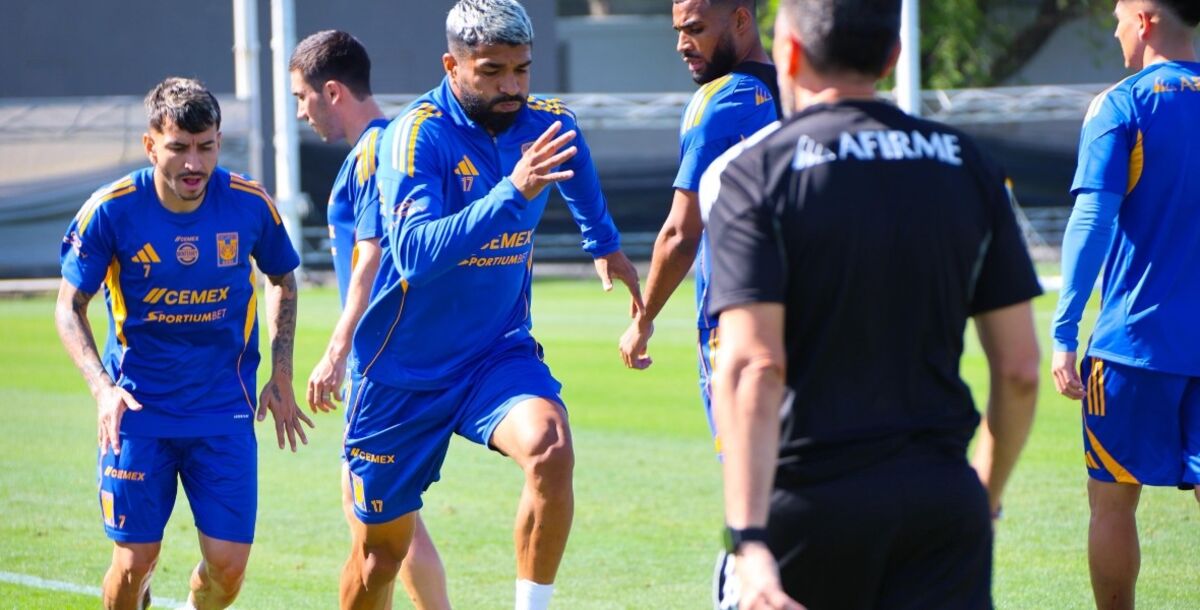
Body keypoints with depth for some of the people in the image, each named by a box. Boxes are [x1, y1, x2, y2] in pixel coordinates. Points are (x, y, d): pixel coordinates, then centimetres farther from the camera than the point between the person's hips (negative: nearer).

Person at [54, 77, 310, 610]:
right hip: (138, 407, -1)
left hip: (225, 408, 1)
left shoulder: (250, 204, -7)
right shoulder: (111, 211, -13)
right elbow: (70, 307, -3)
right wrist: (101, 387, -18)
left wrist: (282, 376, 7)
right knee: (135, 561, -4)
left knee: (227, 566, -4)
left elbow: (282, 280, 13)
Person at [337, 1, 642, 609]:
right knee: (380, 548, 9)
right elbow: (414, 253, -35)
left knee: (550, 447, -30)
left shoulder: (550, 124, -4)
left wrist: (605, 244, 38)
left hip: (499, 353, 3)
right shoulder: (417, 134, -20)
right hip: (404, 372, -3)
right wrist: (513, 192, -42)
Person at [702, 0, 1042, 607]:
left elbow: (753, 368, -17)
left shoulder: (751, 172, -5)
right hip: (944, 500, 2)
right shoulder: (967, 165, 7)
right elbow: (1019, 369, 7)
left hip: (810, 499, -2)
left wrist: (748, 537, -22)